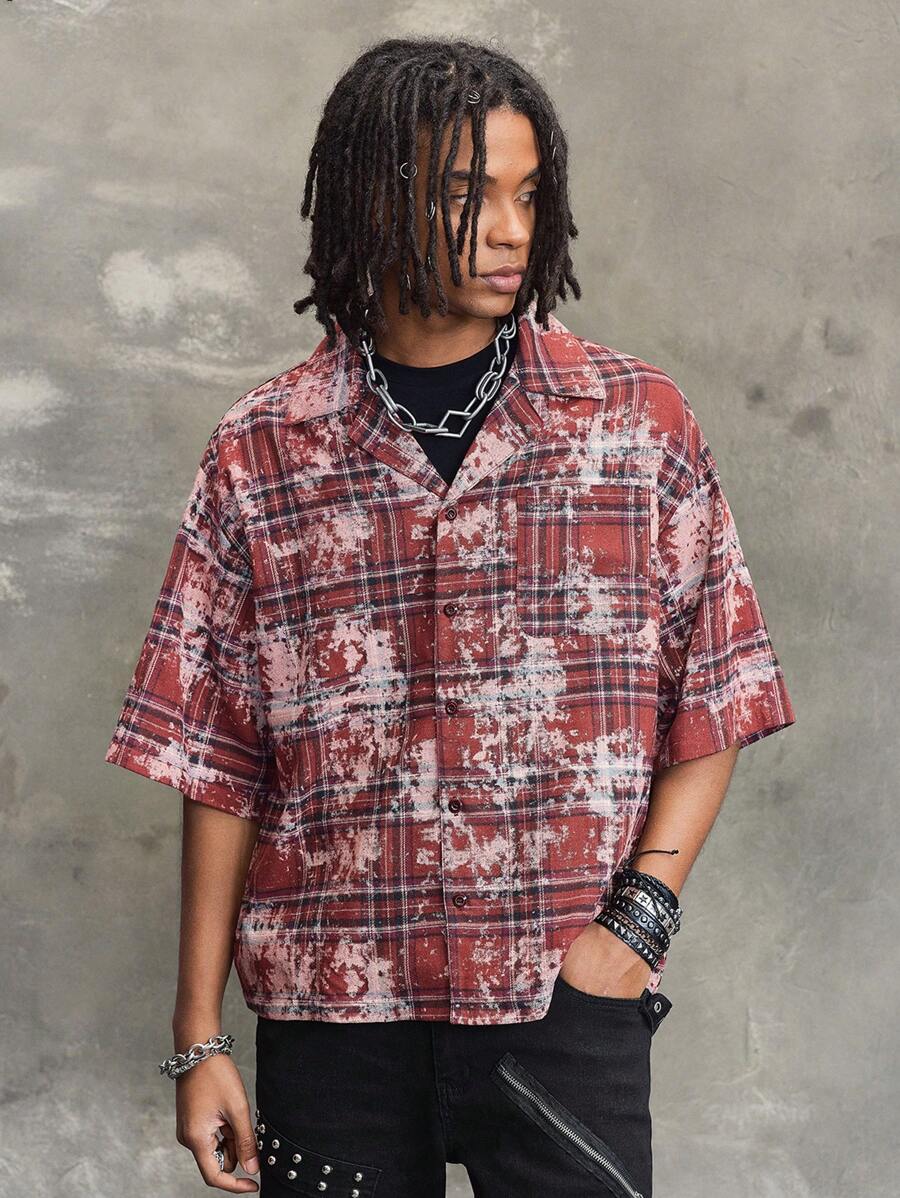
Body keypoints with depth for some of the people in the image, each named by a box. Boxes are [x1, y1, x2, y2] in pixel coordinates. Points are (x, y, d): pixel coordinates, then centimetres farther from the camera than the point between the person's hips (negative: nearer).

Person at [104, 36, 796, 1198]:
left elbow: (713, 705, 6)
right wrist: (199, 1037, 1)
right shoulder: (260, 450, 2)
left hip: (564, 1002, 0)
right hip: (329, 1007, 1)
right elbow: (216, 763, 3)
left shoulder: (639, 420, 2)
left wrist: (639, 914, -7)